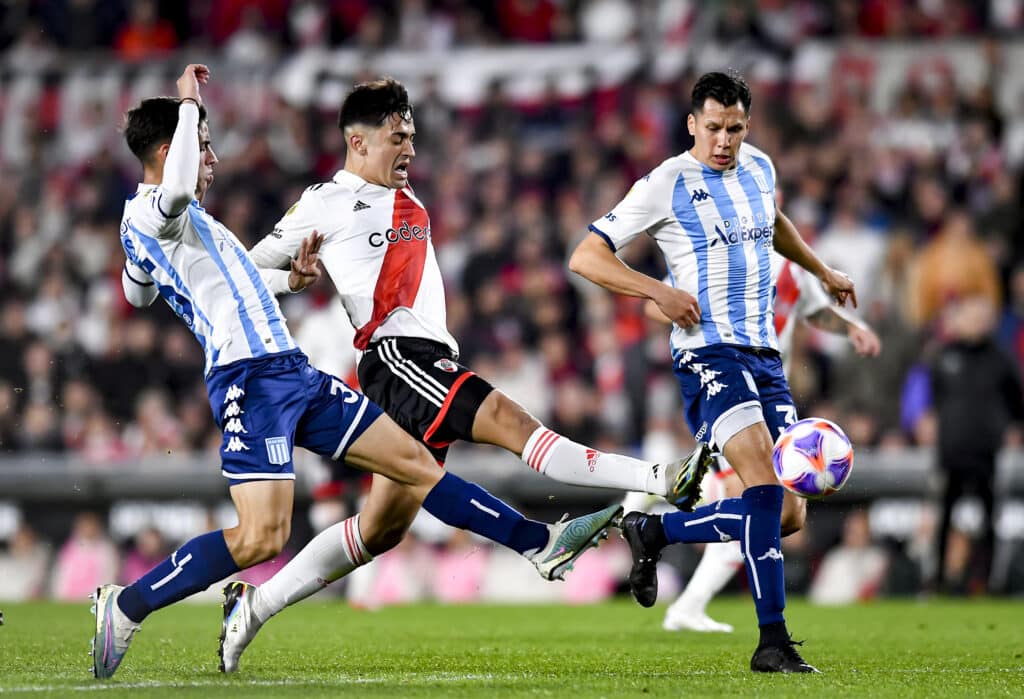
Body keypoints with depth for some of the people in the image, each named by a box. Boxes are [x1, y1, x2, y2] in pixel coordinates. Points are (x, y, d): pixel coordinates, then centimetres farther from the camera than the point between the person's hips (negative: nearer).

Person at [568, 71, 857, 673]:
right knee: (764, 481, -27)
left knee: (788, 515, 1)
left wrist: (822, 270, 41)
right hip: (709, 351, -7)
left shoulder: (760, 168, 13)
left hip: (765, 353, 7)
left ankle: (655, 531, 21)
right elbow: (586, 257, -6)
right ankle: (773, 641, -26)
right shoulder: (667, 185, -5)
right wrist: (659, 291, -16)